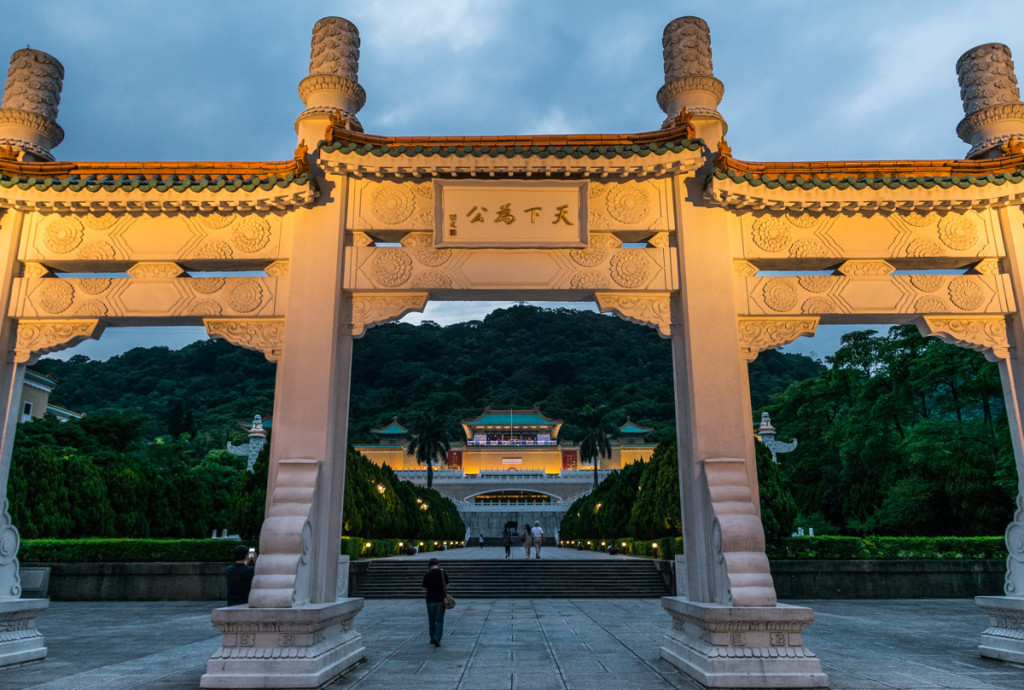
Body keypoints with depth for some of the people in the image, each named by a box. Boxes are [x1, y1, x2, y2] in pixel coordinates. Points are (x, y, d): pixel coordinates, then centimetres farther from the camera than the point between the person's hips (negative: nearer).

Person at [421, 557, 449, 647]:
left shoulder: (427, 575, -5)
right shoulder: (443, 573, -4)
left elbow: (424, 589, 4)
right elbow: (447, 586, 6)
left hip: (430, 600, 1)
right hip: (441, 600, -1)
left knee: (431, 620, 17)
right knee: (439, 621, 3)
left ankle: (432, 639, 25)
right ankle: (437, 638, -15)